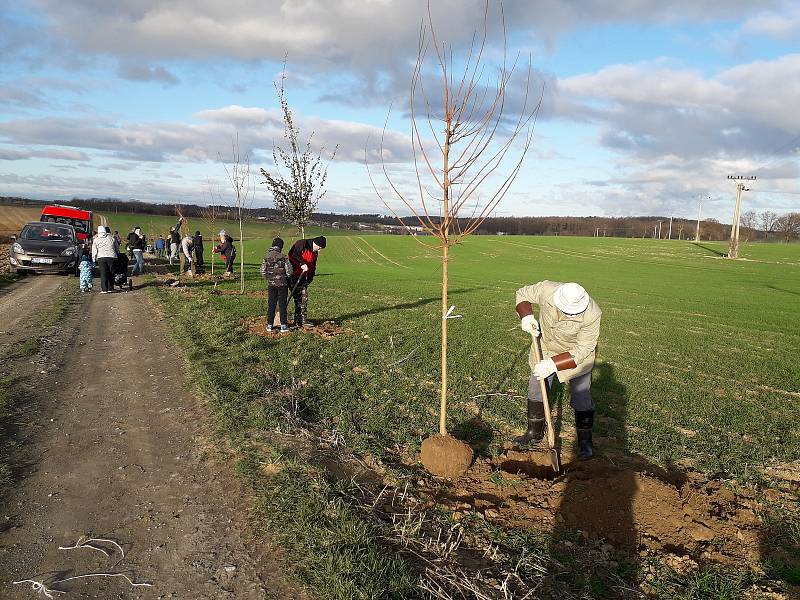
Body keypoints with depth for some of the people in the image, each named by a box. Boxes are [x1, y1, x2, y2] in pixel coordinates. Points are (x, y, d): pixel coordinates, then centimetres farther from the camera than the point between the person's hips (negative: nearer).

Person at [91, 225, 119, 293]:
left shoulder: (96, 240, 6)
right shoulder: (111, 238, 8)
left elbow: (94, 251, 5)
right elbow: (117, 248, 16)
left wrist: (93, 260, 12)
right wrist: (117, 254, 31)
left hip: (101, 257, -1)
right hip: (111, 257, 1)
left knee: (103, 273, -2)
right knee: (111, 273, 9)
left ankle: (104, 289, -8)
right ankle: (110, 288, 13)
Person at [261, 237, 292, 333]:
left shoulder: (266, 257, -1)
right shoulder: (283, 257, -11)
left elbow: (263, 271, 1)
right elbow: (289, 271, -11)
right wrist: (286, 278, 9)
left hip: (271, 285, 3)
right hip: (282, 284, -3)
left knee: (271, 304, 10)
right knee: (282, 304, 4)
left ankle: (269, 325, 14)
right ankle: (283, 325, 4)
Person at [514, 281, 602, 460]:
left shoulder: (592, 314, -36)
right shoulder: (546, 289, -31)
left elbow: (582, 350, -28)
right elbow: (522, 294, -10)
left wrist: (553, 364, -34)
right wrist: (526, 317, -27)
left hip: (576, 356, -3)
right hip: (545, 348, 3)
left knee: (581, 399, 0)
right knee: (536, 392, 13)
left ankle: (585, 441, 20)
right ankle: (534, 432, 32)